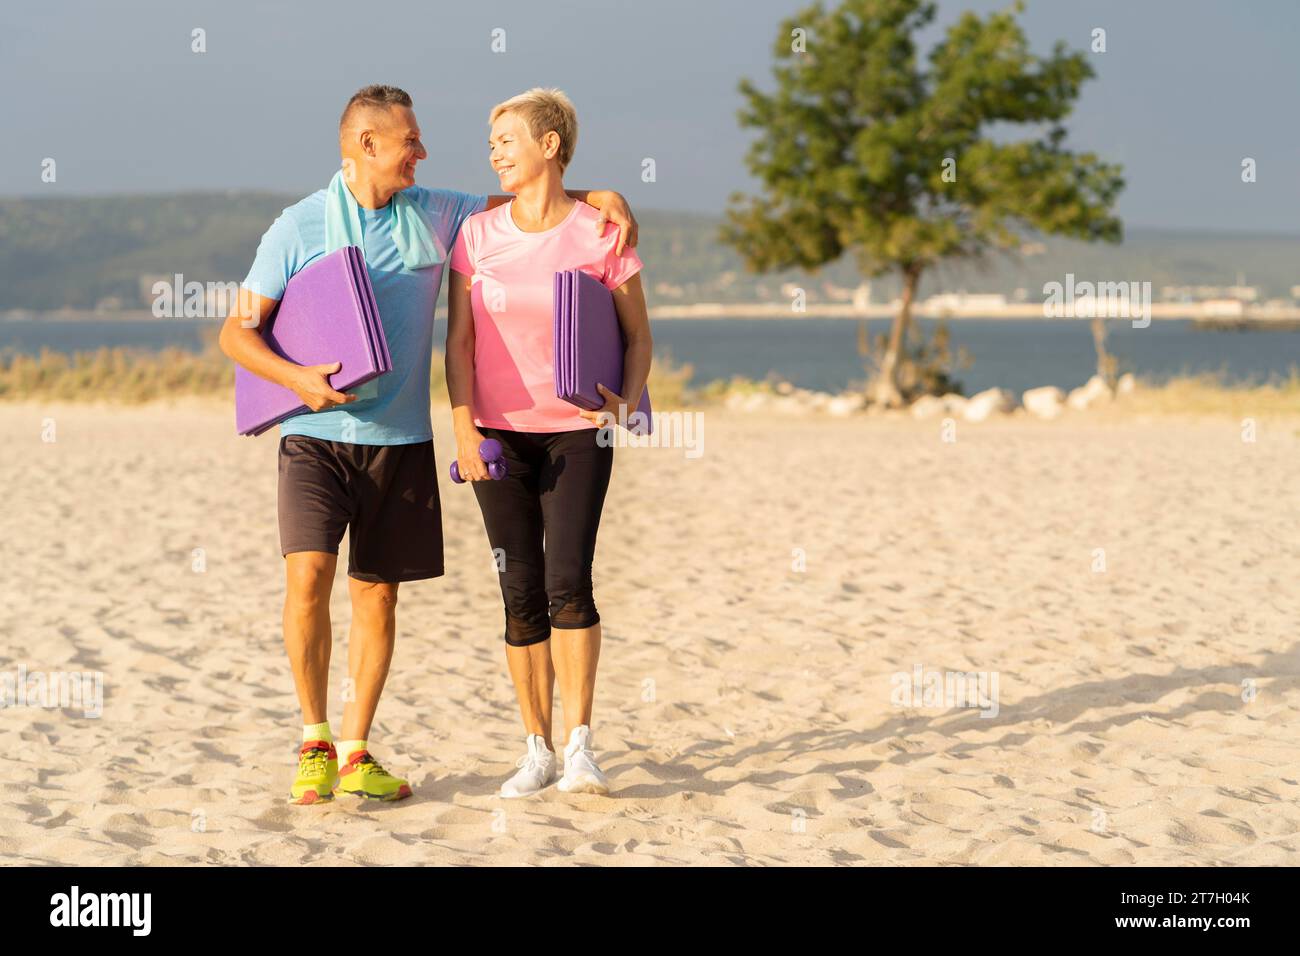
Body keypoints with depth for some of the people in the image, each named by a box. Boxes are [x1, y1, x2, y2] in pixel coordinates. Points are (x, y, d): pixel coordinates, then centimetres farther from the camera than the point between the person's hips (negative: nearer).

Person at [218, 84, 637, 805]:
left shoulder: (434, 216, 8)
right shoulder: (299, 228, -1)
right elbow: (236, 332, 0)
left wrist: (601, 197, 0)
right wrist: (296, 378, -18)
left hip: (399, 440, 3)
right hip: (316, 434, -3)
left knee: (377, 595, 4)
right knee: (309, 574, -19)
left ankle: (356, 753, 14)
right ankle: (314, 743, -4)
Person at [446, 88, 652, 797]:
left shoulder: (602, 235, -3)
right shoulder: (477, 234, 3)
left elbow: (638, 338, 3)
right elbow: (459, 341, 3)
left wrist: (625, 400, -15)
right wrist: (463, 429, -8)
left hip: (577, 433, -2)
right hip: (499, 435, 2)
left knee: (568, 583, -15)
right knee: (521, 594, 2)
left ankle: (578, 744, -8)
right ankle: (536, 751, 11)